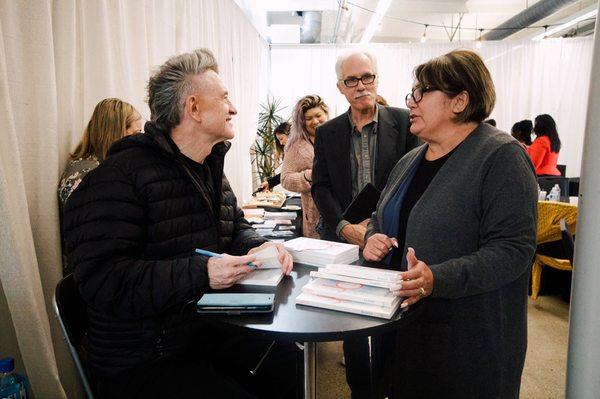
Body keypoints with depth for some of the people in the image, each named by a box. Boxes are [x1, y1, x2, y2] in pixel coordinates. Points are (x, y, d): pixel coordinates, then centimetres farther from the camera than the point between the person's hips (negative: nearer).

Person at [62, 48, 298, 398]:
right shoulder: (120, 176, -19)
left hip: (208, 329, 8)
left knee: (290, 363, 2)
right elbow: (100, 280, -25)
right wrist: (201, 273, -32)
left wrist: (259, 247, -6)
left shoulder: (211, 169, 10)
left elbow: (236, 228, 17)